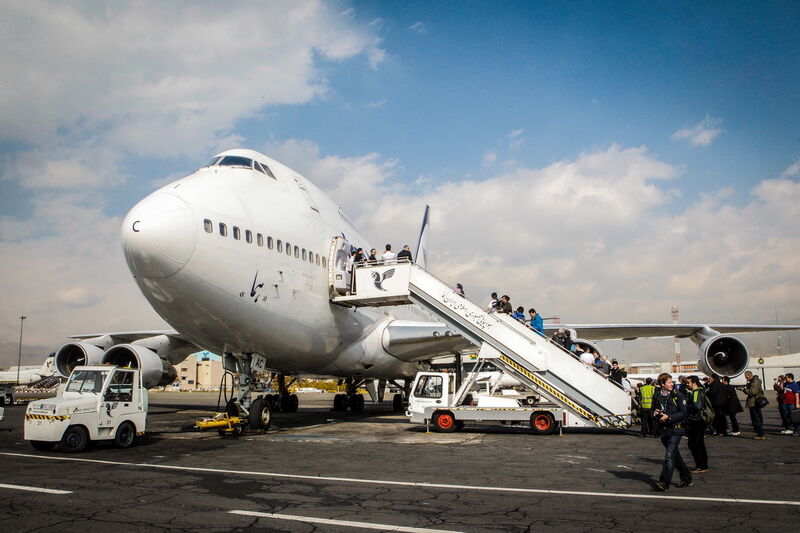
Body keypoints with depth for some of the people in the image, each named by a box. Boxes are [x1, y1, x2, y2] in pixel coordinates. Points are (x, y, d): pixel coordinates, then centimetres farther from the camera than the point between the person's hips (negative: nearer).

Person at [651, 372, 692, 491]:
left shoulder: (677, 395, -7)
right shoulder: (656, 396, 6)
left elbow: (684, 413, -8)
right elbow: (654, 411, 17)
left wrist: (668, 417, -16)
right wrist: (655, 414, -7)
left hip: (676, 429, -5)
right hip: (663, 430, 5)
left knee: (669, 455, -13)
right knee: (675, 455, 16)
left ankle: (664, 482, -14)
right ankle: (687, 479, 32)